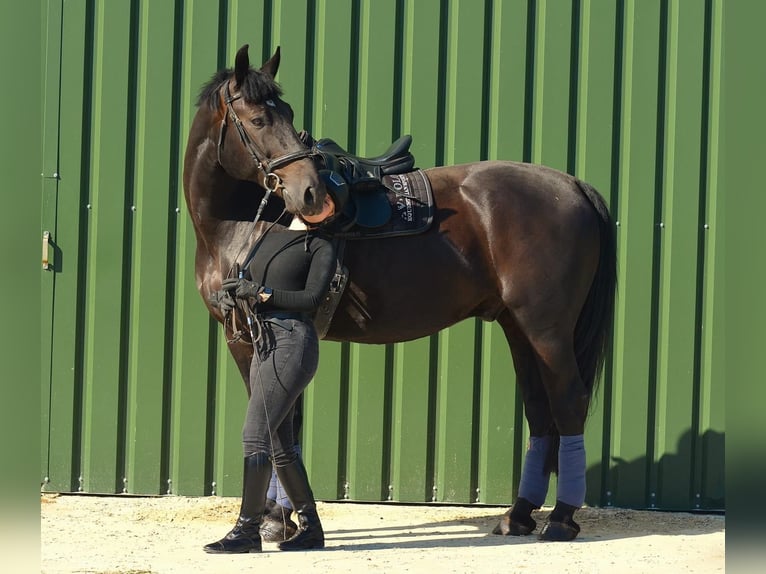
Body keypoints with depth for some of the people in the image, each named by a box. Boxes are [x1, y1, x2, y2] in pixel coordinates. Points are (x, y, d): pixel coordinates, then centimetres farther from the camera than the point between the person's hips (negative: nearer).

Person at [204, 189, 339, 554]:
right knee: (280, 445, 9)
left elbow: (311, 298, -10)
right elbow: (244, 281, 22)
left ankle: (247, 530, -10)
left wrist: (260, 292, -13)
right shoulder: (269, 237, 21)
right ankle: (310, 529, 17)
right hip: (264, 343, 8)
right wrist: (228, 292, -1)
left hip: (292, 342, -8)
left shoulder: (321, 247, 1)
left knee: (255, 434, -13)